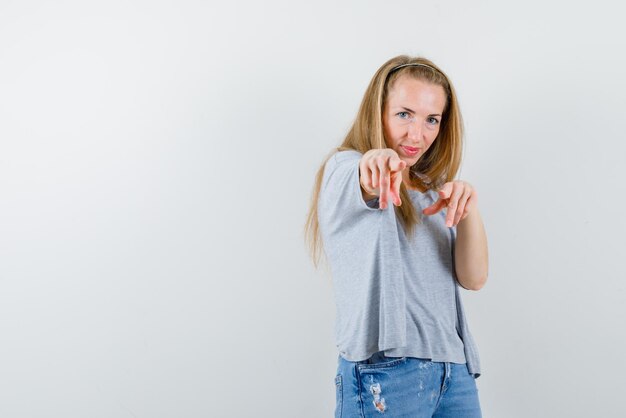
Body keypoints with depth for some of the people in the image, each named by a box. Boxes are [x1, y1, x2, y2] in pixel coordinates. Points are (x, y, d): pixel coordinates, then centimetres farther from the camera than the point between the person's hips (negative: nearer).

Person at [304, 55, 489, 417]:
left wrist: (469, 210, -17)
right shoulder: (343, 168, -3)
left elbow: (473, 278, 1)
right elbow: (365, 183, -29)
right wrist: (377, 159, -51)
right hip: (386, 372, -5)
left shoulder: (431, 190, 13)